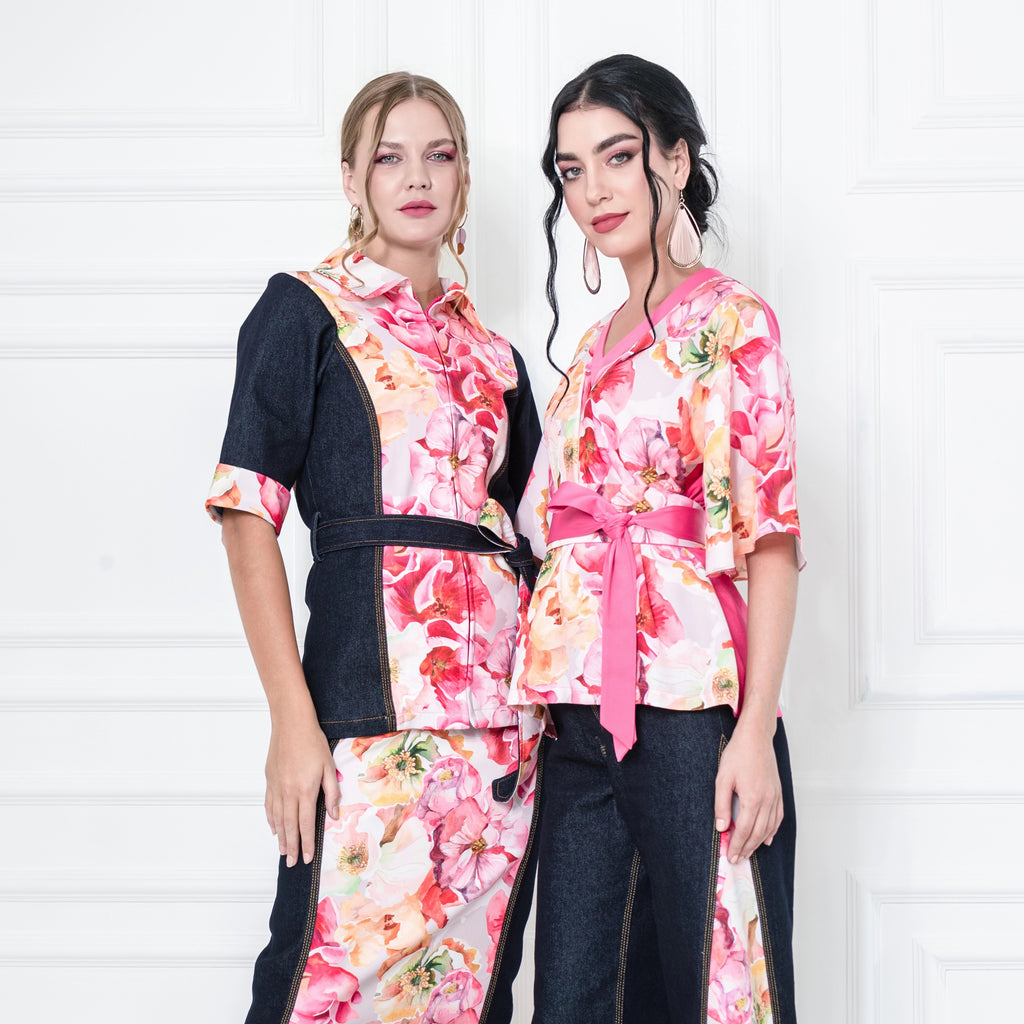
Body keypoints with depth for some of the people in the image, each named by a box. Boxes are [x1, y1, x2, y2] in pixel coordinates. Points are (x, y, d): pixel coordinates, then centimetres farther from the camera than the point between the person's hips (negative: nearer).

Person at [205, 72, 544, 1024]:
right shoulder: (306, 310, 4)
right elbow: (248, 514, -4)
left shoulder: (490, 353, 19)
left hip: (504, 712, 5)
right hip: (373, 698, -5)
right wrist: (291, 718, -13)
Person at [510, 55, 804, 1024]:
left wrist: (757, 730, -17)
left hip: (688, 700, -7)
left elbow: (772, 538, -9)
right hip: (579, 715, 7)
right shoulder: (594, 345, 18)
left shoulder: (728, 319, -3)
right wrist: (544, 707, 11)